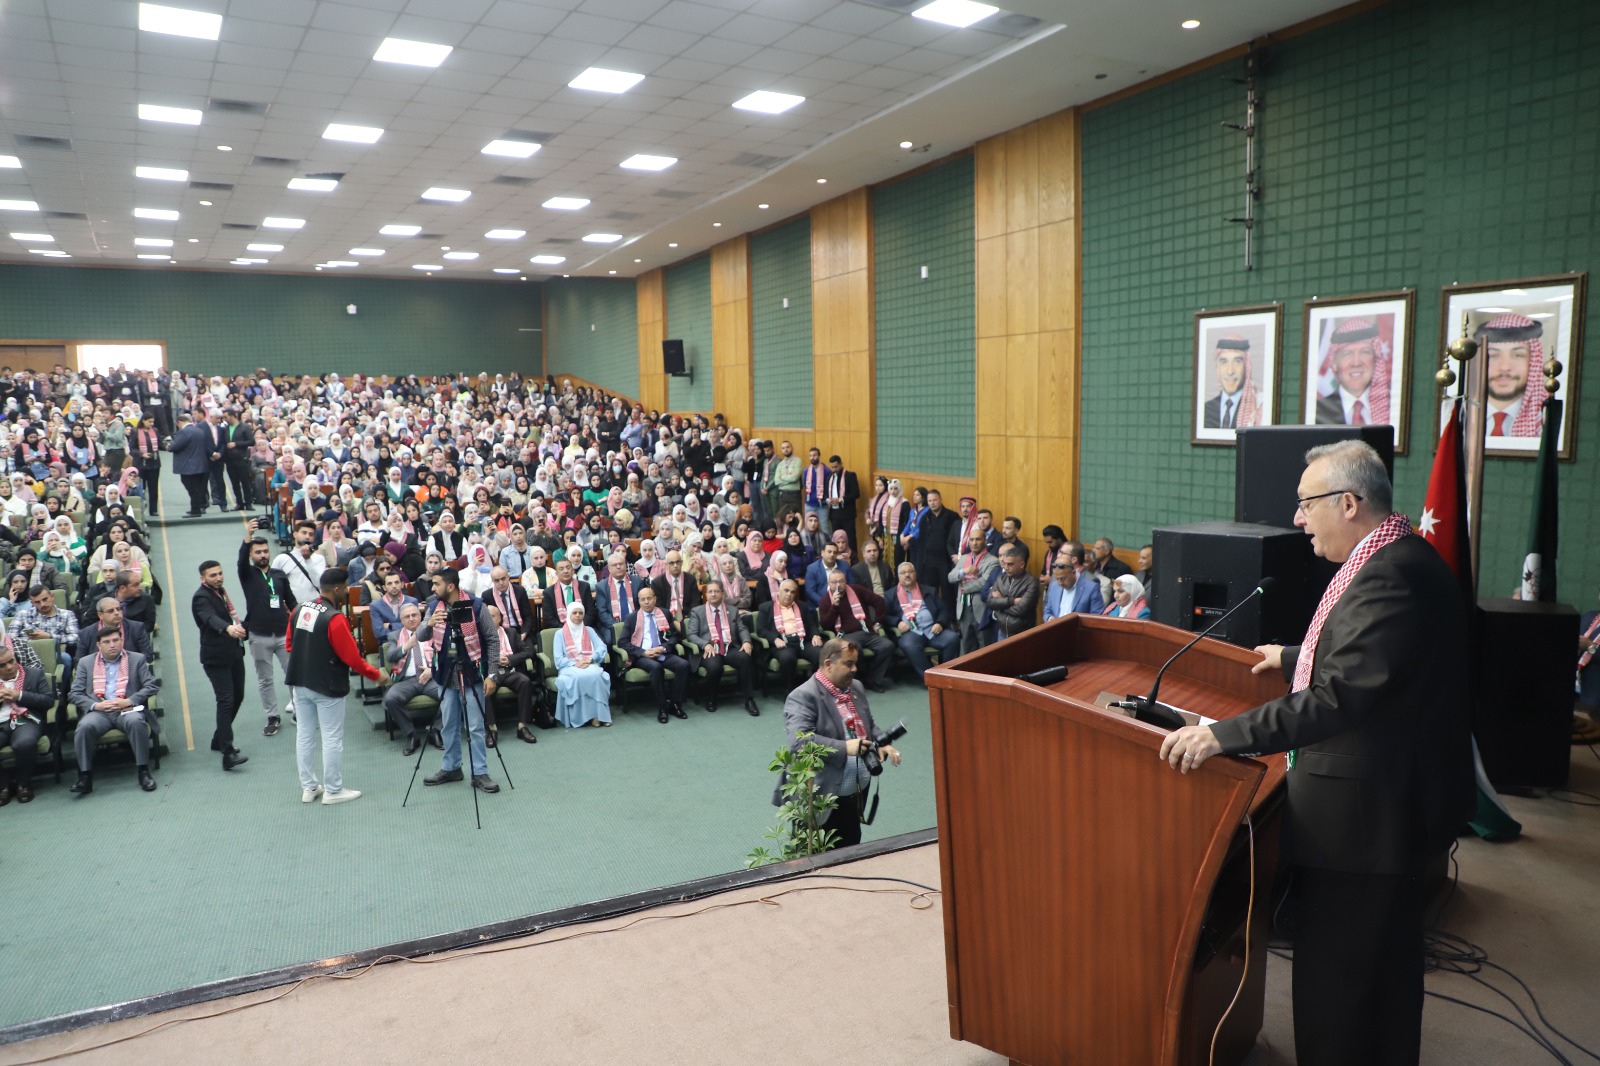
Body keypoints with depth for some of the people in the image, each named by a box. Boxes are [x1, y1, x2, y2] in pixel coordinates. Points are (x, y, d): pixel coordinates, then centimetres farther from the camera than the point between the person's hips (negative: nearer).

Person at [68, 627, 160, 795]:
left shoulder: (137, 659, 13)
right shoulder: (86, 662, 16)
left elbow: (150, 686, 5)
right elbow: (75, 693, 9)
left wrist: (129, 701, -11)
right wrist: (95, 705, -10)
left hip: (127, 709, -1)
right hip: (98, 711, 1)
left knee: (136, 721, -35)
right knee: (85, 726, -32)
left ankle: (144, 772, -27)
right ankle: (85, 777, -24)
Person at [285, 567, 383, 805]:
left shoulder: (299, 609, 1)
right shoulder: (335, 619, -21)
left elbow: (289, 642, 11)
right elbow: (351, 657, -19)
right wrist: (376, 674, -7)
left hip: (299, 682, 7)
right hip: (327, 687, -7)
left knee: (304, 735, 14)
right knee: (332, 739, 4)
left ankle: (308, 787, 23)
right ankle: (333, 790, 12)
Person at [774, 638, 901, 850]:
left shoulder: (856, 688, 10)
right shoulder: (802, 697, -17)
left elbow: (869, 726, 21)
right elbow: (799, 741, -29)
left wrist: (883, 744, 0)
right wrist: (844, 748, -33)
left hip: (858, 791, 8)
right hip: (821, 797, -7)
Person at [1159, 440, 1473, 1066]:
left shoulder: (1386, 577, -25)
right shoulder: (1406, 558, 8)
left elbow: (1339, 697, -33)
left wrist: (1222, 736, -34)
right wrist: (1294, 659, 35)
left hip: (1360, 814, -11)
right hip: (1400, 798, 11)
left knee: (1332, 975, 3)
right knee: (1387, 962, 25)